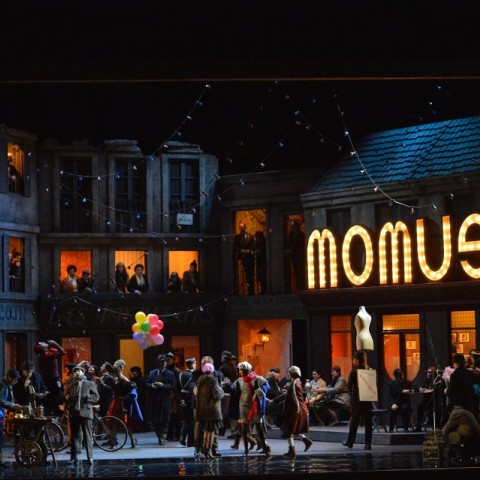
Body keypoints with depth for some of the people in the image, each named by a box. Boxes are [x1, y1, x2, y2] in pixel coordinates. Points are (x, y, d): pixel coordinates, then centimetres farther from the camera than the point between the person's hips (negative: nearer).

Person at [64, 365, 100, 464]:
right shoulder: (70, 385, 19)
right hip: (73, 412, 3)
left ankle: (90, 457, -3)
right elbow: (67, 397, 24)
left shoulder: (90, 384, 9)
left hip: (85, 412, -3)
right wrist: (66, 398, 2)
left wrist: (87, 398, -13)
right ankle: (73, 457, 8)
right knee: (74, 435, 5)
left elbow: (96, 397, 3)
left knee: (88, 436, -4)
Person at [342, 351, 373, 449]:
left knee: (354, 420, 9)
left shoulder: (354, 371, -11)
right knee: (367, 421, 4)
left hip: (356, 398, -3)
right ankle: (368, 444, 1)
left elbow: (349, 386, -9)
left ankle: (350, 441, 19)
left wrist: (352, 394, 8)